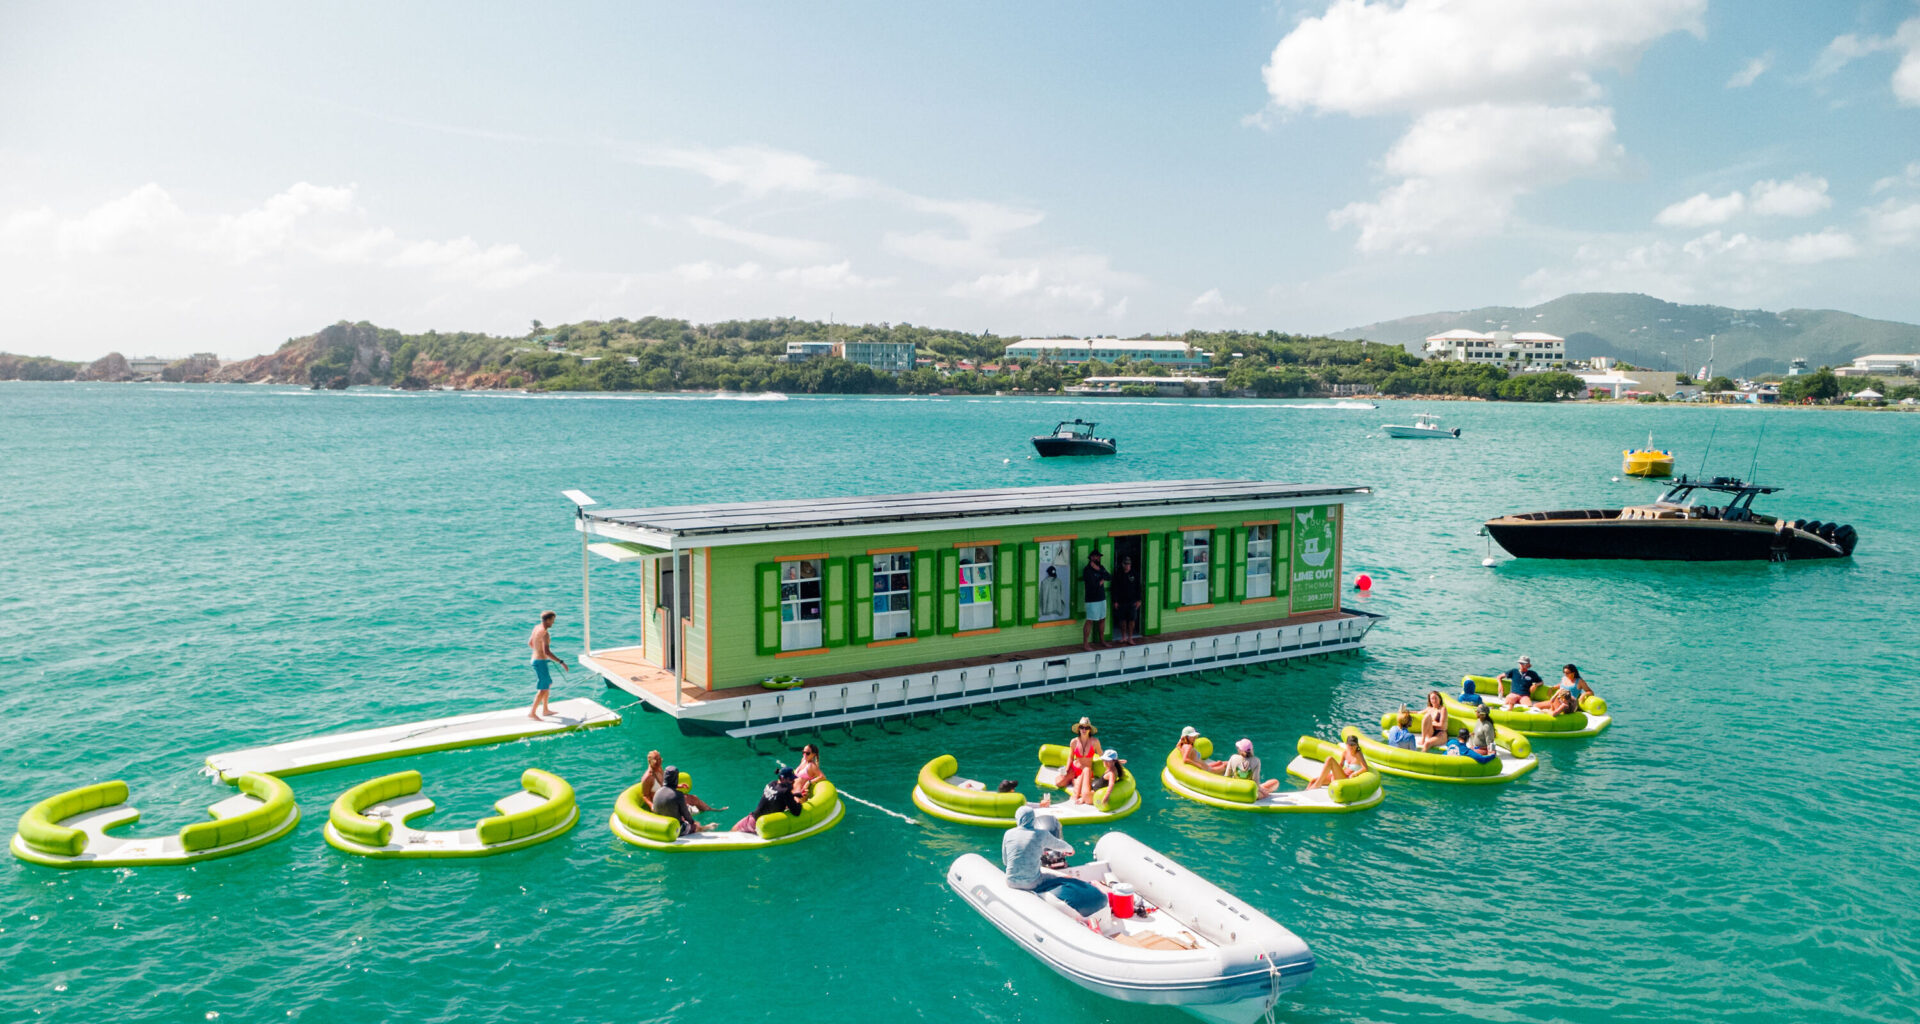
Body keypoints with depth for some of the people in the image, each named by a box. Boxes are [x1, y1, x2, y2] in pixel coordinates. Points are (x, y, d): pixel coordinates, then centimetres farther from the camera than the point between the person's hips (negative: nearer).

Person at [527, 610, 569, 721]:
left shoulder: (536, 628, 6)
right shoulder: (545, 633, -23)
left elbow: (530, 643, 21)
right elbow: (547, 652, -31)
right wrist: (561, 662, -28)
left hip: (535, 659, 10)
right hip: (540, 662, -10)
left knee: (548, 684, 21)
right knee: (543, 688, -6)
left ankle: (545, 709, 30)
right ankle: (532, 713, -4)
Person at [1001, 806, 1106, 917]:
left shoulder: (1008, 834, -1)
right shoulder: (1041, 834, -8)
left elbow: (1005, 862, 10)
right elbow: (1059, 844, 12)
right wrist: (1069, 849, 36)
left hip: (1011, 883, 3)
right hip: (1032, 884, -3)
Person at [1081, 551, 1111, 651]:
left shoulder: (1101, 567, 12)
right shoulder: (1087, 570, -13)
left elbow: (1110, 577, -2)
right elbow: (1093, 584, -22)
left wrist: (1099, 570, -13)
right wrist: (1101, 581, -3)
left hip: (1102, 598, 8)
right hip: (1092, 600, -8)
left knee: (1102, 619, 15)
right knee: (1090, 621, -8)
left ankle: (1102, 641, 27)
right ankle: (1085, 644, -6)